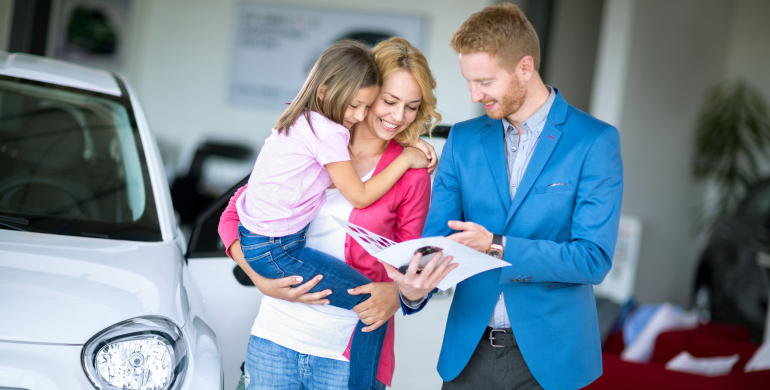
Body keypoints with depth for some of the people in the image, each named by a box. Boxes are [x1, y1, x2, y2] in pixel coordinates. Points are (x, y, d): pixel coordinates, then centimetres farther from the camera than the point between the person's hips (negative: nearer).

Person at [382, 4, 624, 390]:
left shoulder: (594, 141, -8)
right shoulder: (463, 139, 5)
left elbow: (594, 258, -14)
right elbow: (437, 239, 2)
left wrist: (497, 247, -24)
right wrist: (415, 289, -20)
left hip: (546, 357, -3)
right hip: (469, 353, 3)